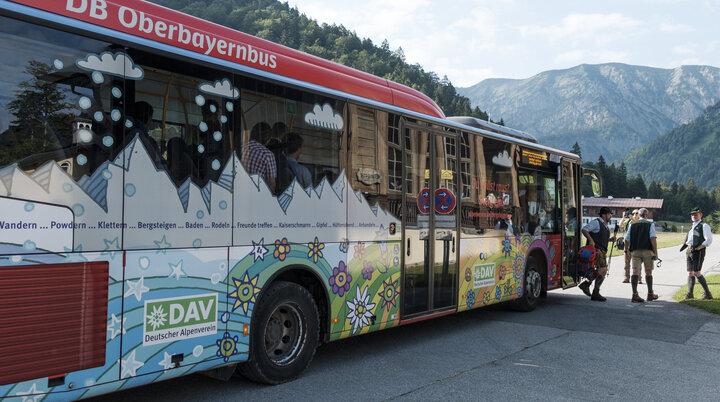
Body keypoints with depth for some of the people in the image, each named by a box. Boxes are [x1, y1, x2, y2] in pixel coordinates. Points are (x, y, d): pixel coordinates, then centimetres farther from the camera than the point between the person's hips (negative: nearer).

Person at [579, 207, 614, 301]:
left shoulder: (606, 226, 22)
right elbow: (584, 230, -15)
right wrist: (591, 240, -21)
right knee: (602, 270, -16)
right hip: (595, 250, -10)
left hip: (602, 251, 10)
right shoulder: (596, 222, -6)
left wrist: (610, 240, 12)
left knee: (602, 271, 5)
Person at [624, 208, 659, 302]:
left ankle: (635, 294, -15)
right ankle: (650, 294, 23)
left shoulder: (632, 225, 11)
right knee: (648, 272, 11)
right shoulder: (650, 224, 3)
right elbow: (653, 238, -10)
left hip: (635, 251, 2)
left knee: (635, 272, -5)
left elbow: (627, 240, 10)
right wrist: (655, 252, -10)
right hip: (647, 251, -2)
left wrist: (626, 249, 25)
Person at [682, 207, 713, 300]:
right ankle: (689, 294, 13)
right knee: (690, 273, 8)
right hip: (689, 252, 8)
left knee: (697, 273, -11)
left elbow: (709, 240, -13)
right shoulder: (693, 227, 21)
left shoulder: (704, 226, -4)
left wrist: (698, 248, -17)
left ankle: (707, 294, -1)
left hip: (698, 251, -8)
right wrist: (685, 246, 11)